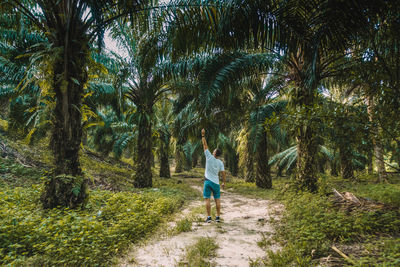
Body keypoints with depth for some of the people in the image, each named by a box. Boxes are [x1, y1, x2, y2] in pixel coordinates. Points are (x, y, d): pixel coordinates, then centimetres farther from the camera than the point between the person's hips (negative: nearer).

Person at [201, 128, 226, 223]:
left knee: (207, 199, 1)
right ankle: (218, 217, 9)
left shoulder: (209, 157, -7)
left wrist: (203, 135, 5)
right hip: (216, 183, 2)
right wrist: (224, 183, 11)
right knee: (217, 199, 9)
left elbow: (205, 145, -2)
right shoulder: (220, 163, -1)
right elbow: (223, 174, -2)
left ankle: (209, 217, 0)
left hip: (208, 181, -2)